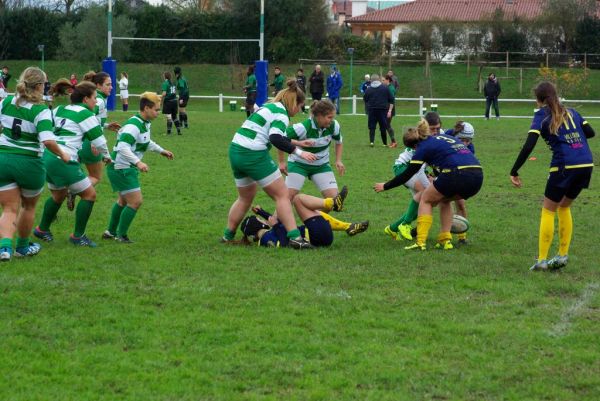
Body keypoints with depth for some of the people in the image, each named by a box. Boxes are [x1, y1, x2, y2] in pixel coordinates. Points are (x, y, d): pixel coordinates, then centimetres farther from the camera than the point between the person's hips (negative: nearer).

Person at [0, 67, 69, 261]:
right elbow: (48, 141, -27)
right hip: (29, 163, -3)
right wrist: (62, 154, -10)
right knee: (28, 206, 22)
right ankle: (23, 247, 38)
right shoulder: (40, 111, -16)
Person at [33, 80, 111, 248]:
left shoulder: (59, 110, 17)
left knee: (58, 194, 29)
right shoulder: (86, 114, -4)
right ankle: (78, 236, 6)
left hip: (47, 156, 9)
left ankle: (42, 229, 39)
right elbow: (98, 140, -3)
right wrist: (106, 156, 16)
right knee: (89, 194, 3)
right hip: (63, 160, -9)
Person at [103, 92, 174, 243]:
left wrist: (161, 151, 29)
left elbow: (145, 142, 28)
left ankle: (111, 232, 39)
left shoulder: (145, 123, 7)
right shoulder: (134, 125, -24)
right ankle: (121, 235, 3)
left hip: (127, 168, 11)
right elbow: (123, 147, -36)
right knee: (135, 201, -10)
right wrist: (138, 162, -42)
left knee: (123, 200, 24)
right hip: (121, 168, -11)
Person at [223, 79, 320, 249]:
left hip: (236, 151, 9)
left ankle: (227, 235, 29)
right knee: (282, 195, -2)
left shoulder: (269, 107, 20)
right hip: (254, 155, -9)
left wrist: (296, 143, 35)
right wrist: (299, 152, -20)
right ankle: (294, 237, -7)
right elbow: (275, 139, -23)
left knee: (245, 198, 25)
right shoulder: (281, 112, -8)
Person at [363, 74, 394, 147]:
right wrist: (389, 110, 5)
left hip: (372, 110, 0)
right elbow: (391, 100, 4)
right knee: (383, 127, 7)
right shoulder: (385, 88, 4)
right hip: (383, 110, 0)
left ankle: (372, 141, -11)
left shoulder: (368, 90, 3)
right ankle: (385, 143, 12)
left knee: (372, 127, 6)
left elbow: (365, 100, 13)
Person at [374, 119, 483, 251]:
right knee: (444, 200, 32)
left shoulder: (424, 147, 7)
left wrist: (385, 186, 23)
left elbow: (407, 175, 11)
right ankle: (446, 240, 23)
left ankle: (421, 242, 5)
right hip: (477, 177, 7)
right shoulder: (443, 137, 27)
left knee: (426, 200, 17)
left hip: (457, 175, -7)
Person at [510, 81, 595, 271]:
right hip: (586, 165, 5)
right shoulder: (571, 112, 17)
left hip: (564, 166, -5)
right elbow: (590, 133, 21)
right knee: (564, 207, 23)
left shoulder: (542, 115, 1)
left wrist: (514, 172, -6)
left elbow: (528, 146, -9)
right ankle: (563, 255, 20)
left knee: (548, 210, 7)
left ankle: (541, 260, 2)